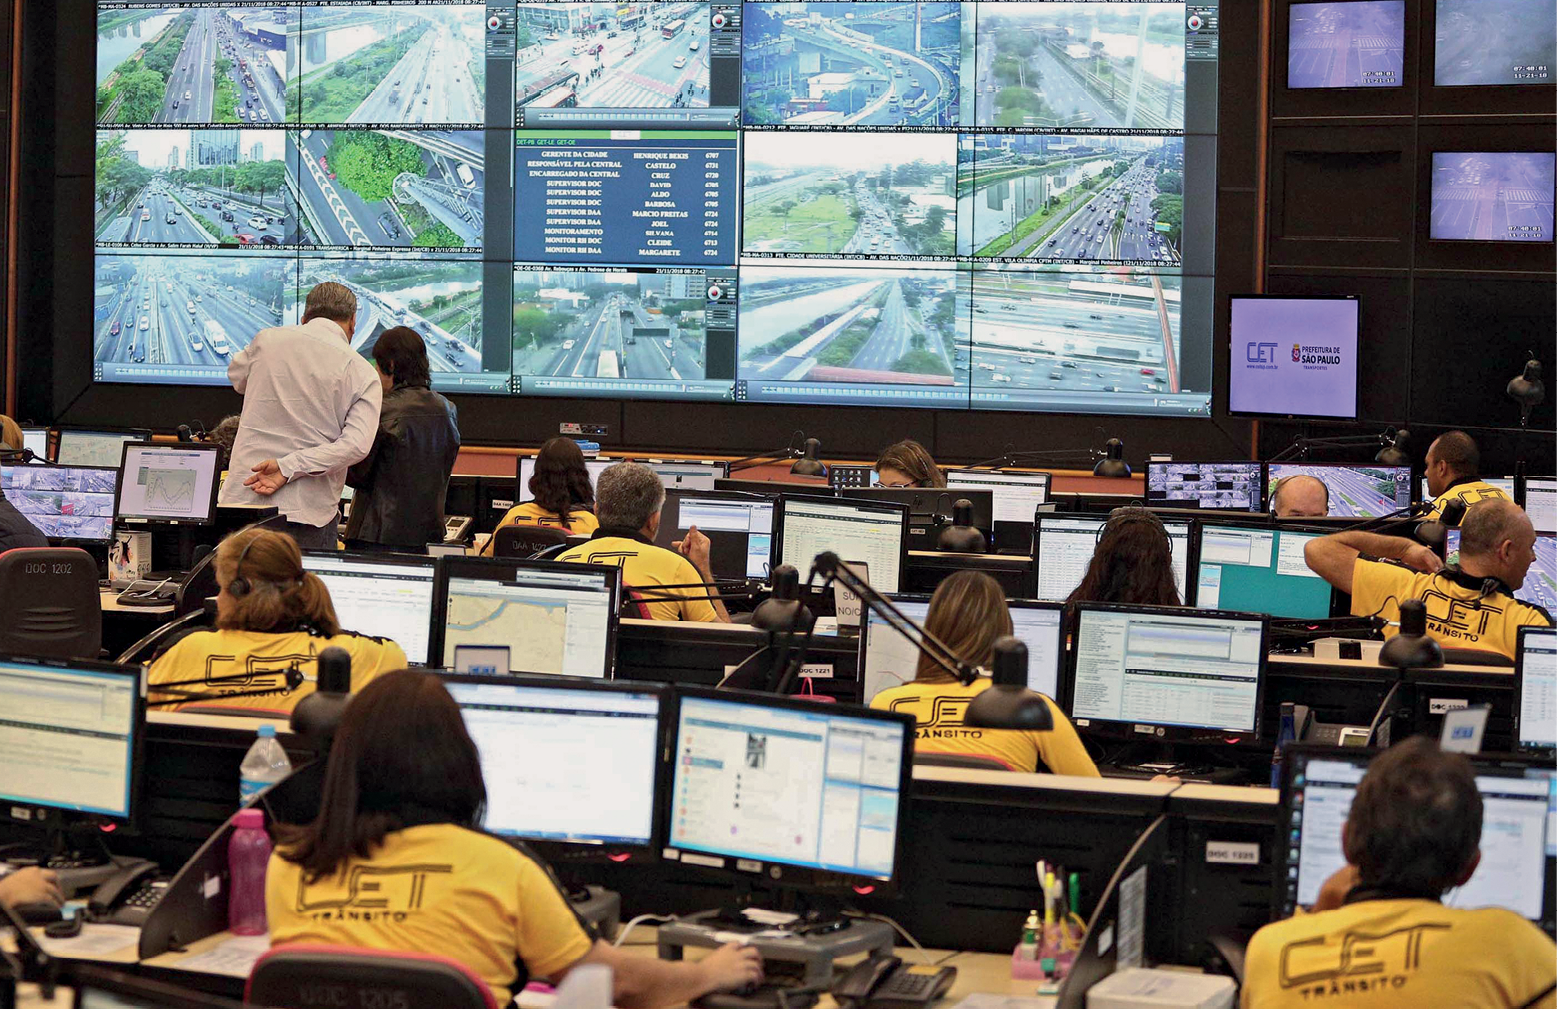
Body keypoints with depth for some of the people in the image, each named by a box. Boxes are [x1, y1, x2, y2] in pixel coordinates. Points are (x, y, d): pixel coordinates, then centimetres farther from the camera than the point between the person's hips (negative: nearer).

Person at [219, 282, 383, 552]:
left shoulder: (267, 340, 6)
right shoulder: (363, 375, 0)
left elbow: (237, 377, 27)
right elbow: (357, 445, -13)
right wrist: (289, 468, -14)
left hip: (242, 498, 3)